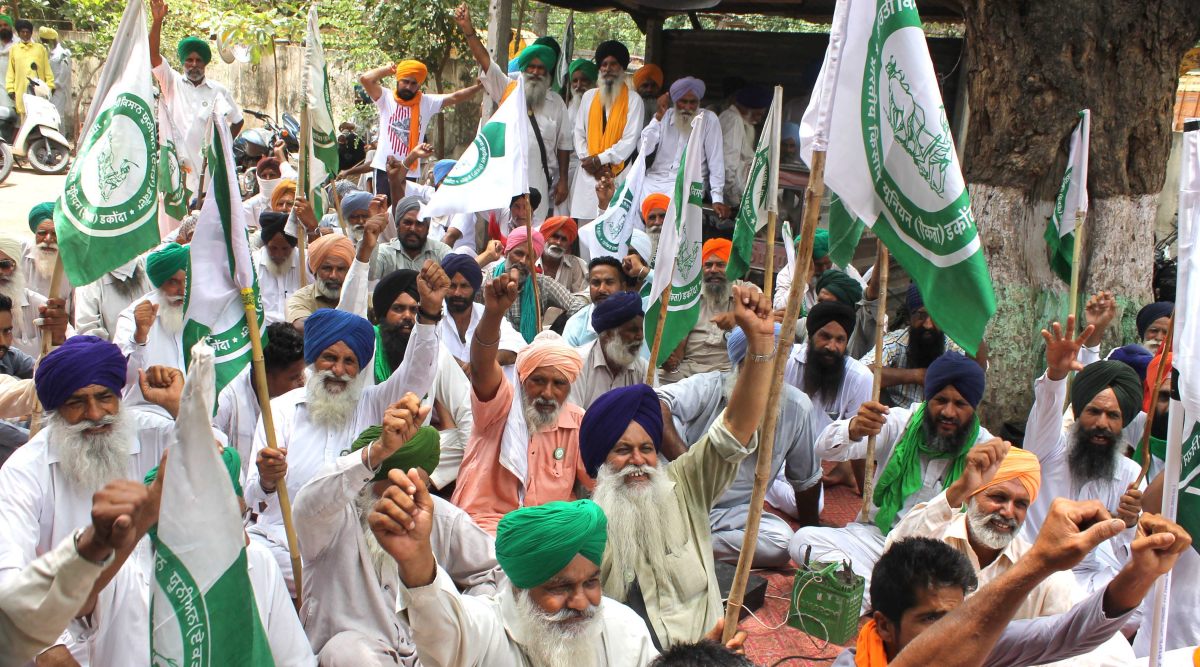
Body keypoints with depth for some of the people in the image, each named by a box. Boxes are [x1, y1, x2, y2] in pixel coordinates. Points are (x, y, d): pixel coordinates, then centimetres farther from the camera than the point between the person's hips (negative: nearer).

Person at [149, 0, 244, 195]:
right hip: (174, 164, -1)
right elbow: (153, 54, -2)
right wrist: (157, 20, -13)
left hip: (205, 165, 1)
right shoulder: (172, 82, 10)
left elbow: (238, 120, 22)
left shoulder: (219, 91, 11)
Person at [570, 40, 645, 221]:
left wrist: (600, 160, -9)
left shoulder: (633, 100, 2)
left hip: (616, 173, -3)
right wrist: (587, 160, -4)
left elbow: (630, 139, -5)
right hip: (588, 172, 3)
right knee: (584, 223, -2)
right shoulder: (588, 96, 14)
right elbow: (579, 132, 12)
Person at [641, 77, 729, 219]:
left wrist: (717, 199, -14)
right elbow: (644, 150, -4)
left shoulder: (709, 119, -2)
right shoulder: (664, 116, 8)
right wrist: (658, 117, -10)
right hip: (656, 179, 3)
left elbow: (715, 160, -6)